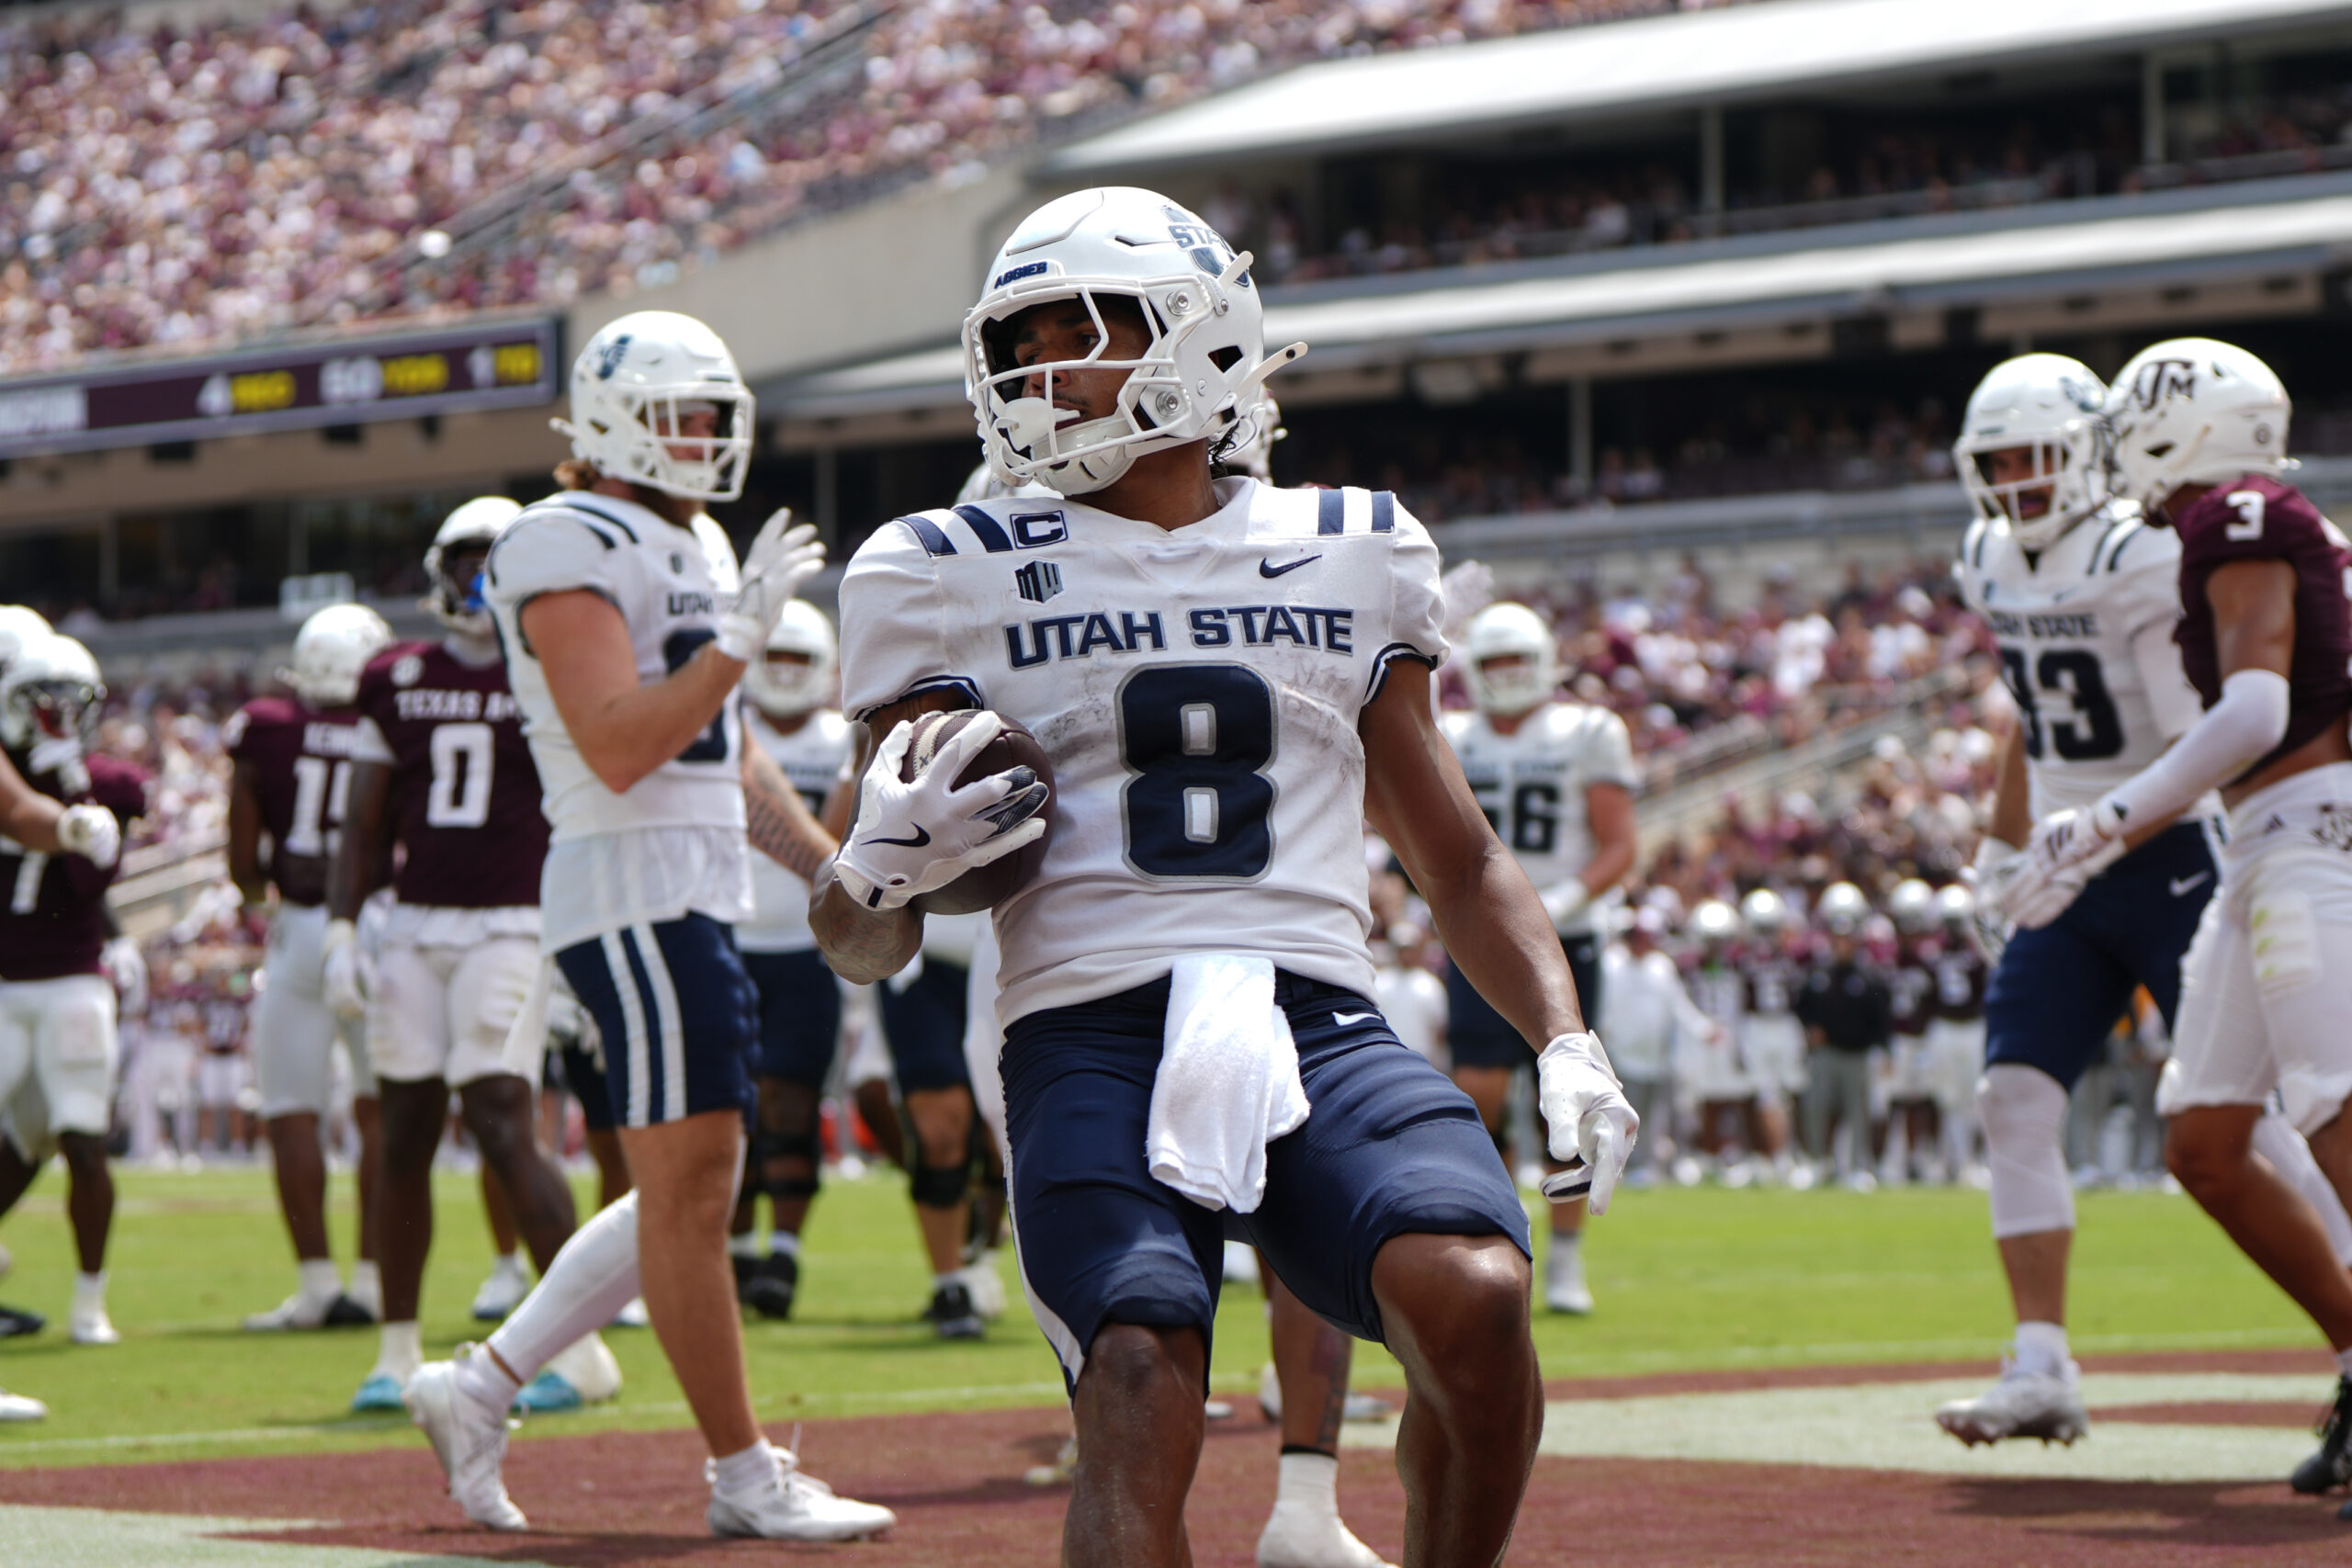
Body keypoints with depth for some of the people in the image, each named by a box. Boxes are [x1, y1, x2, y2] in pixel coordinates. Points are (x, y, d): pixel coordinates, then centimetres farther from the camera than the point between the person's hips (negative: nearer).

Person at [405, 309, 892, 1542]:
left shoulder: (692, 549, 19)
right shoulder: (572, 551, -11)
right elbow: (619, 748, -21)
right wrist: (738, 639, -24)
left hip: (697, 901, 10)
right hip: (632, 893, -10)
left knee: (684, 1194, 12)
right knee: (688, 1186, -5)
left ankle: (480, 1387, 19)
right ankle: (745, 1477, 0)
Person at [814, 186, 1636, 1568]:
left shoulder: (1346, 558, 19)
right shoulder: (958, 580, 13)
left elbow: (1457, 855, 27)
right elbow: (861, 945, 13)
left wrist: (1567, 1039, 10)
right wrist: (883, 870, -11)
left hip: (1319, 1022, 1)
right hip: (1090, 1027, -1)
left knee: (1474, 1295, -29)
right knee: (1140, 1407, -28)